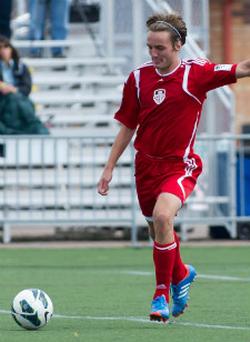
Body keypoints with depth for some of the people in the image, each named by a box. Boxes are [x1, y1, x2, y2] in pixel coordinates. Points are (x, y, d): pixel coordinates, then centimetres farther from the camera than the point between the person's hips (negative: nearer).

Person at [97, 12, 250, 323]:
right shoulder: (138, 78, 0)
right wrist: (109, 168, 8)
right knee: (157, 231, 14)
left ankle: (162, 294, -14)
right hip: (146, 164, 5)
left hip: (180, 165, -5)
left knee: (162, 216, -29)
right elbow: (127, 127, 9)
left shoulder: (196, 73, -10)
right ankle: (181, 274, 48)